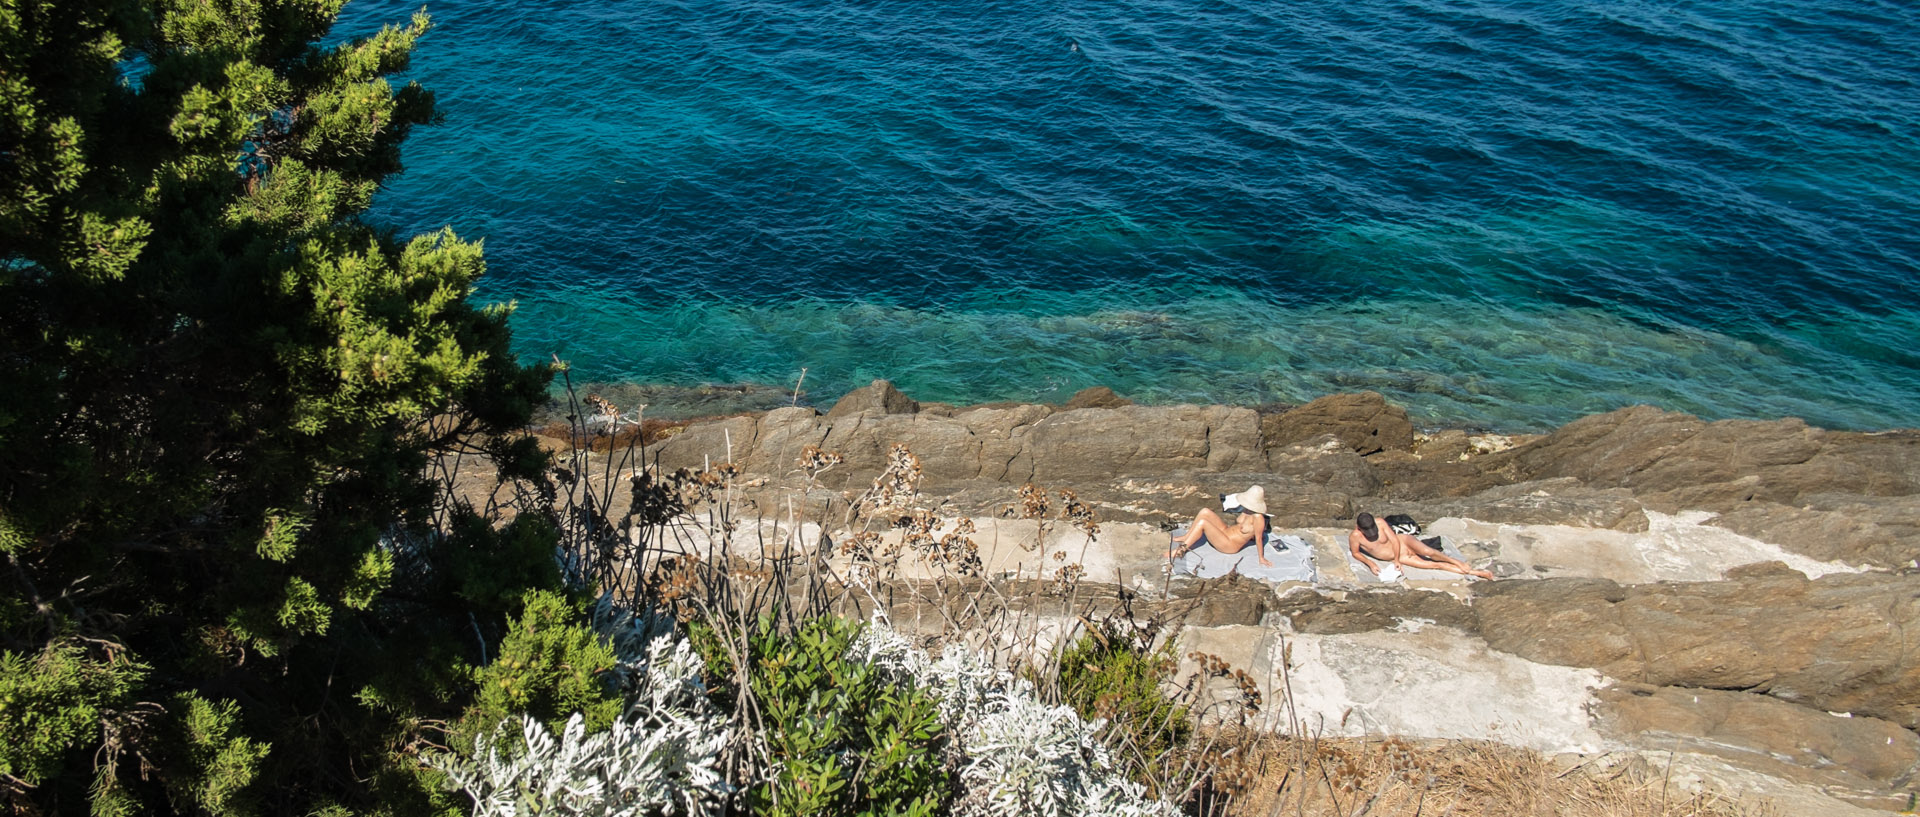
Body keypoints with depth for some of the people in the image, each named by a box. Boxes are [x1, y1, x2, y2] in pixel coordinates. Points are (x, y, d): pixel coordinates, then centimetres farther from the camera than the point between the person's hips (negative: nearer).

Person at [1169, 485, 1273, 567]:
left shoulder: (1258, 517, -26)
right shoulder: (1248, 510, -4)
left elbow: (1258, 538, -21)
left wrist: (1261, 558, -15)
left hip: (1229, 545, -9)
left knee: (1202, 522, -24)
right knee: (1204, 512, -3)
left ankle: (1182, 549, -12)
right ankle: (1187, 537, 9)